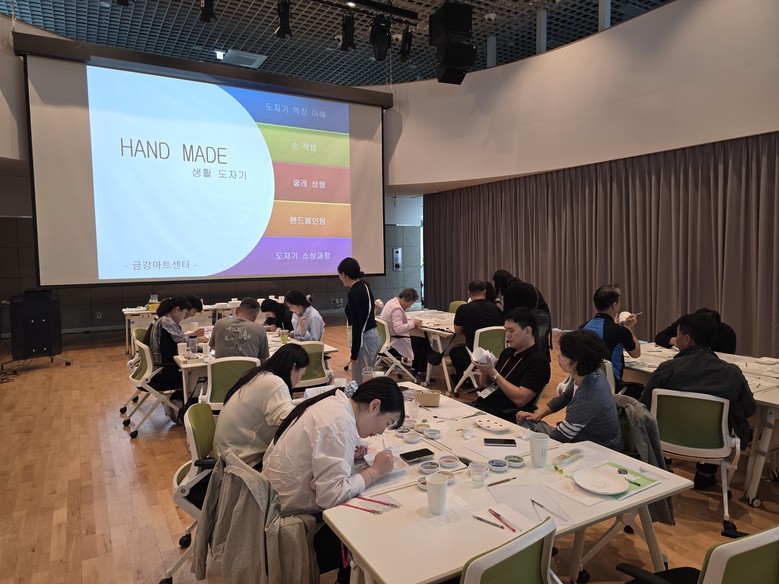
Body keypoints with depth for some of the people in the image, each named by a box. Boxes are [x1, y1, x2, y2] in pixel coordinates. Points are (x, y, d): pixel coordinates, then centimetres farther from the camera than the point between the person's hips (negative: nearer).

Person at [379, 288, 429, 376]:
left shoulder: (392, 302, 9)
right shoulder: (397, 308, -22)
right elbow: (398, 329, -32)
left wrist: (412, 323, 1)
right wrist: (413, 323, -20)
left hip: (388, 339, 10)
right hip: (393, 344, -10)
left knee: (420, 340, 17)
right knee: (424, 342, -4)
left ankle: (415, 369, 23)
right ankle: (421, 372, 9)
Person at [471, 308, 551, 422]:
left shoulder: (539, 361, -8)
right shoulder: (507, 352, 15)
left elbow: (520, 399, -18)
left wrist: (493, 373, -17)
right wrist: (485, 370, -1)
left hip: (503, 416, -7)